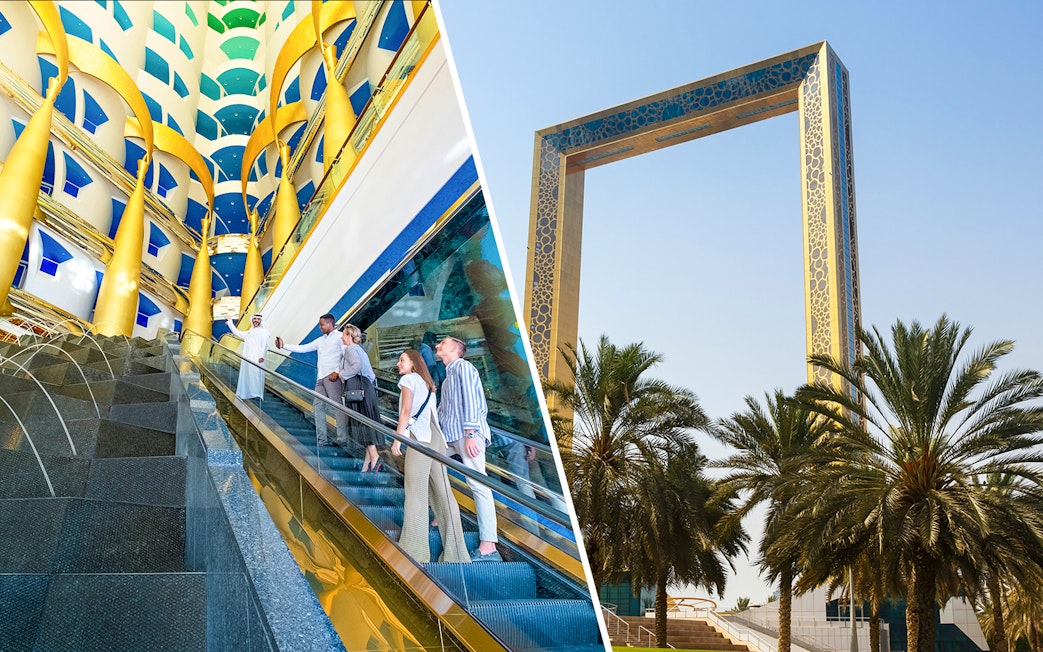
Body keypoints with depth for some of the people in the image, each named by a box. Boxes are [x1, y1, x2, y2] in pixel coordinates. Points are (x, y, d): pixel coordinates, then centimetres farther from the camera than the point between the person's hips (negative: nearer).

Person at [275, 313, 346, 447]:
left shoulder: (340, 337, -2)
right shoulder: (320, 340, 20)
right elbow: (302, 348, 20)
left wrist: (337, 372, -15)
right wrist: (284, 346, 15)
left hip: (333, 377, -8)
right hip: (321, 378, 8)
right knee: (318, 406, 6)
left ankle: (342, 439, -11)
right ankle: (322, 439, 10)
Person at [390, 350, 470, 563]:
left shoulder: (408, 379, 5)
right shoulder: (427, 383, 27)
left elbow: (406, 411, -6)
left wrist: (397, 438, -8)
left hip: (420, 437, -8)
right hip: (435, 436, 8)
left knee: (416, 493, -9)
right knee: (441, 492, 4)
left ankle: (414, 551, -11)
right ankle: (455, 550, 2)